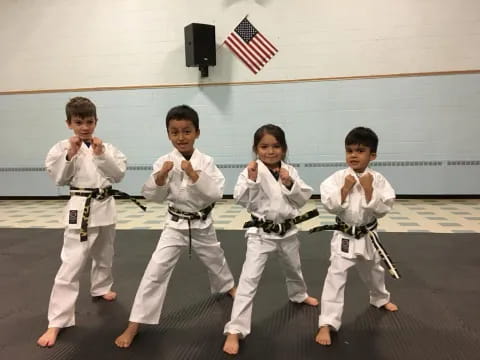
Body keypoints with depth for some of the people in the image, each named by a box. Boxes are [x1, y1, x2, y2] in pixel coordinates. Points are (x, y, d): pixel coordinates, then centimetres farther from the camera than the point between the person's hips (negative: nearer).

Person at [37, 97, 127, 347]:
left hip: (105, 206, 4)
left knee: (104, 254, 22)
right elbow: (59, 178, -11)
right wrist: (70, 154, -22)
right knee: (71, 264, -7)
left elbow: (119, 174, -6)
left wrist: (101, 155, -18)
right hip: (81, 209, -4)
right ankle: (57, 322, 2)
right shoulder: (62, 148, -5)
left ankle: (100, 288, 50)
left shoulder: (106, 147, 1)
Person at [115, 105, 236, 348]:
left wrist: (194, 175, -30)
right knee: (156, 271, -9)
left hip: (202, 225, 1)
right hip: (175, 225, -1)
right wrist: (160, 176, -30)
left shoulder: (206, 162, -11)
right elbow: (153, 197, -12)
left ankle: (227, 286, 59)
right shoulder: (164, 163, -11)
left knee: (215, 260, 25)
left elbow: (216, 193, -19)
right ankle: (134, 325, 2)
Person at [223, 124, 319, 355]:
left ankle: (299, 295, 61)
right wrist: (251, 179, -34)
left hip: (287, 231, 5)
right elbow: (241, 199, -21)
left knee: (293, 268, 29)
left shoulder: (290, 171, -2)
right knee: (249, 279, -10)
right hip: (261, 233, -4)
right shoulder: (251, 171, -13)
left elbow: (303, 199, -4)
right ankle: (235, 330, -2)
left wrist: (290, 184, -20)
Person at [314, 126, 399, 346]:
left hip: (367, 236, 3)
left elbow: (382, 210, -15)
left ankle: (380, 299, 58)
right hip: (344, 237, -3)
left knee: (373, 271, 27)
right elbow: (329, 206, -18)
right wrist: (345, 189, -27)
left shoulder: (378, 180, -11)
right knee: (335, 276, -11)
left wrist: (369, 191, -25)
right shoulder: (338, 178, -15)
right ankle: (326, 324, -6)